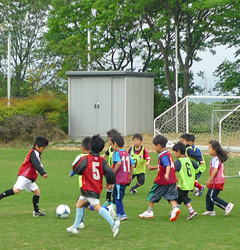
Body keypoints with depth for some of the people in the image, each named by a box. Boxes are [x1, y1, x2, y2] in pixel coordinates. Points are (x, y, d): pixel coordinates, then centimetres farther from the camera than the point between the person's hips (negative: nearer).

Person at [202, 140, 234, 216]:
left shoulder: (215, 159, -17)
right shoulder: (219, 158, 14)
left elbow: (215, 170, -25)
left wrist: (209, 180, -22)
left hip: (216, 181, -10)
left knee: (212, 197, -7)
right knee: (208, 195, 14)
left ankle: (227, 205, -7)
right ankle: (210, 210, 18)